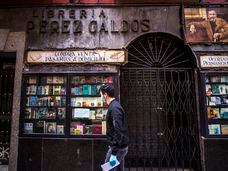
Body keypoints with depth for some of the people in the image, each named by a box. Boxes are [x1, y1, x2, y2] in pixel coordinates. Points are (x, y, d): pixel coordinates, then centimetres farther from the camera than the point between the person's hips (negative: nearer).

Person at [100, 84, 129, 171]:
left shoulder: (114, 108, -20)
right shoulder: (115, 106, 11)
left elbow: (118, 131, -25)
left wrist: (114, 153, -24)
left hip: (118, 147, -9)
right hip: (121, 146, 9)